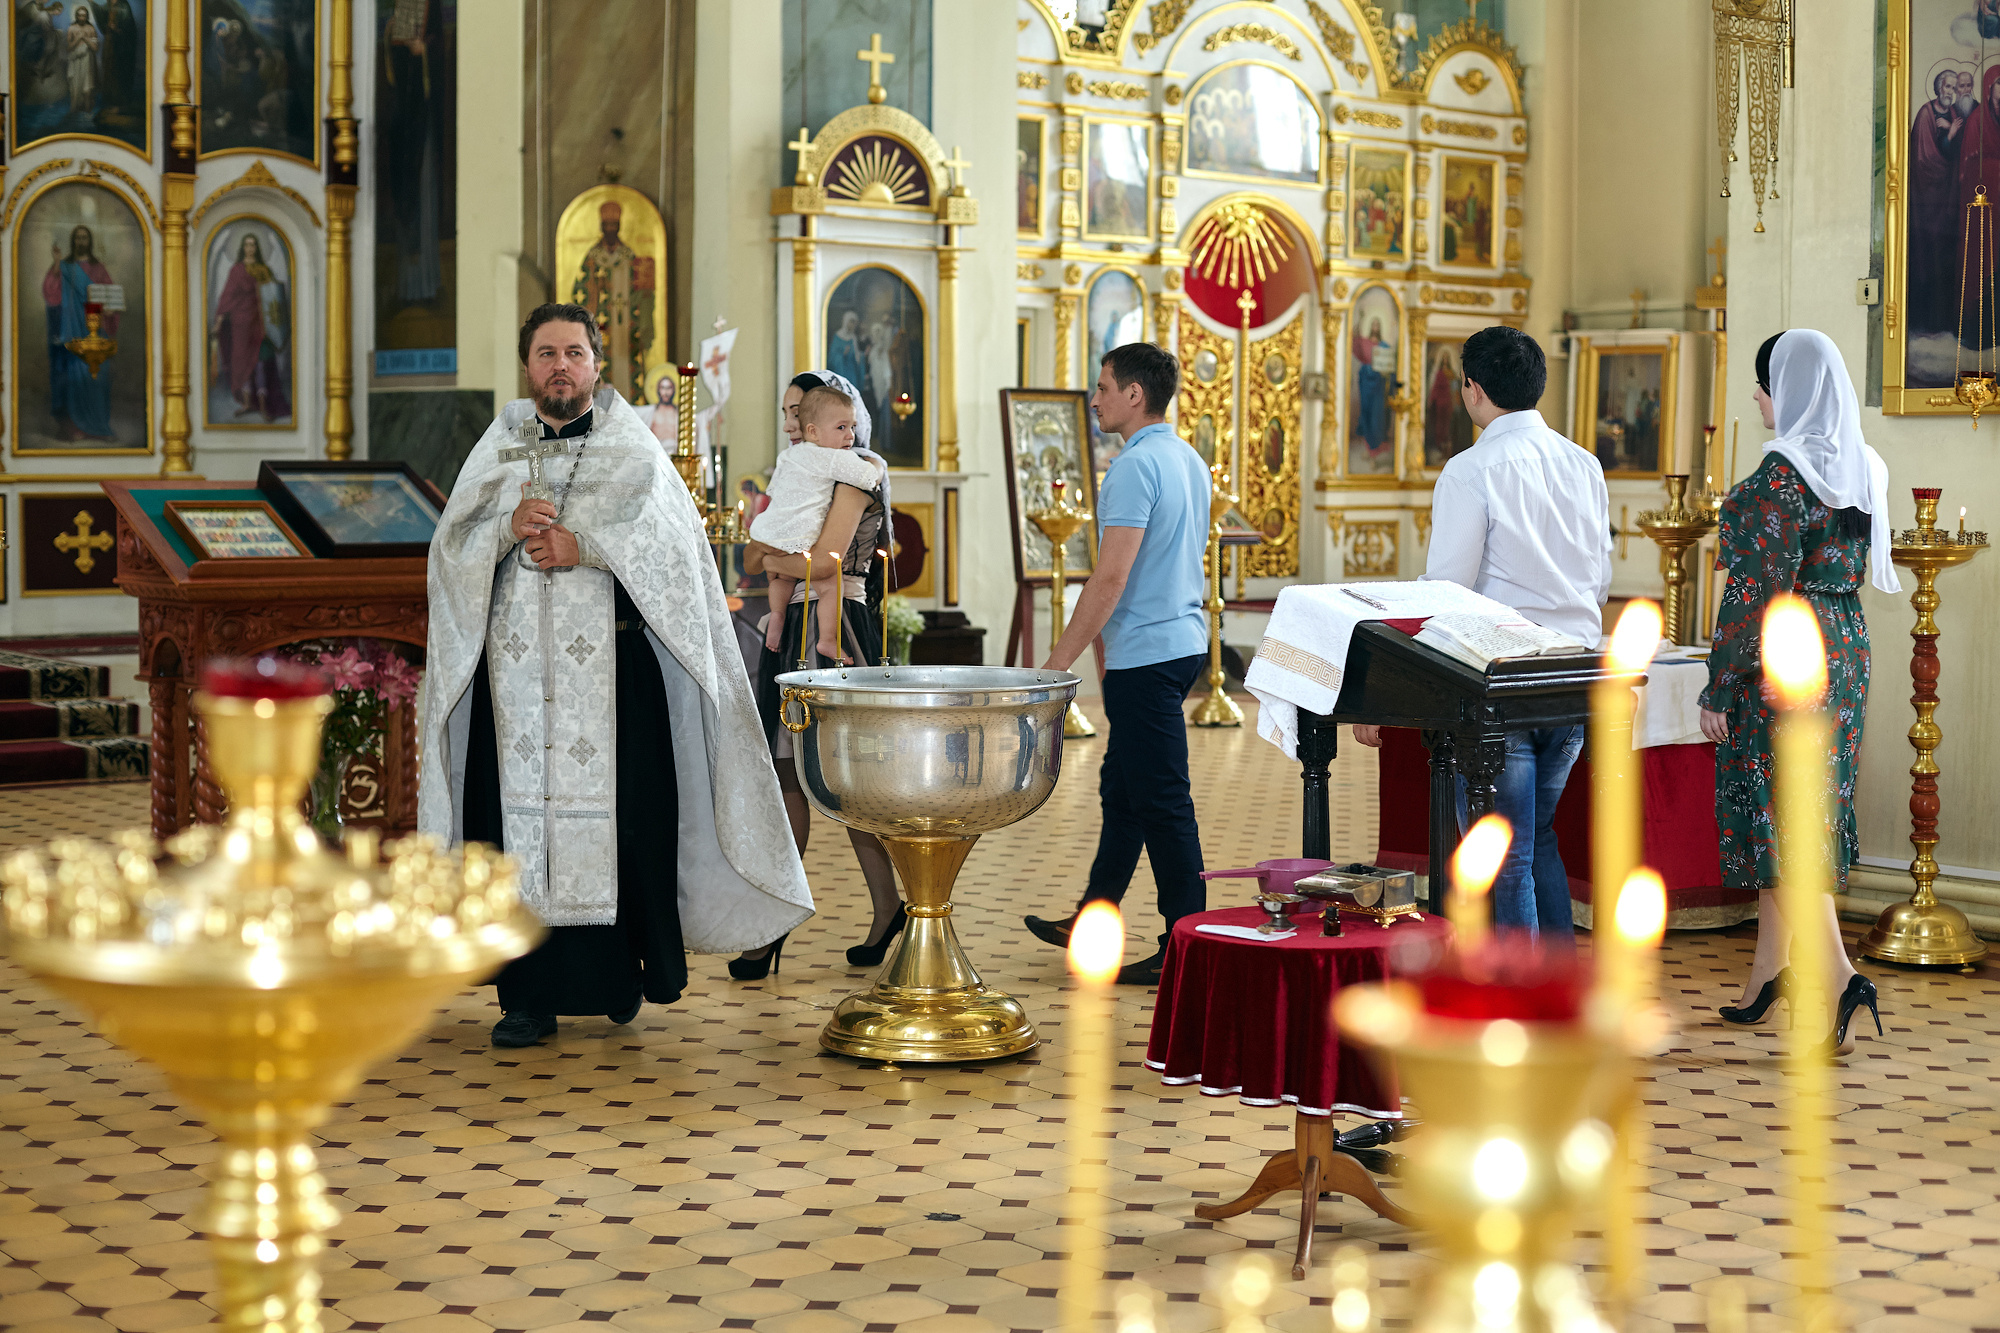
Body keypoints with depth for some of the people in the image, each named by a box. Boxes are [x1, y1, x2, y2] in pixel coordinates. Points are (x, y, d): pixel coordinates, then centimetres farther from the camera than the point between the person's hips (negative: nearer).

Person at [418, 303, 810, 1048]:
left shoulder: (631, 449, 8)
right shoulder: (498, 449, 14)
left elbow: (665, 540, -7)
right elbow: (452, 549, 4)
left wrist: (583, 546, -14)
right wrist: (508, 528, -13)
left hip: (611, 665, -2)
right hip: (515, 666, 2)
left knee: (622, 815, -4)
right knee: (519, 820, -2)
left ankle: (622, 968, 16)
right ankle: (532, 995, 4)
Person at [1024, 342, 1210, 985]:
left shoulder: (1136, 466, -17)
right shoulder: (1189, 460, 13)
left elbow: (1111, 578, -22)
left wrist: (1058, 662, -17)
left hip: (1146, 655, -10)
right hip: (1184, 640, 10)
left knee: (1162, 801, -5)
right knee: (1120, 787, 18)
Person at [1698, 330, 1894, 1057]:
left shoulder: (1782, 473, -18)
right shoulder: (1863, 468, 8)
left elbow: (1756, 592, -19)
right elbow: (1853, 571, 14)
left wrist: (1718, 690, -14)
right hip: (1844, 646, 9)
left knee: (1778, 816, -6)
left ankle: (1838, 976, -15)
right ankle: (1770, 970, 26)